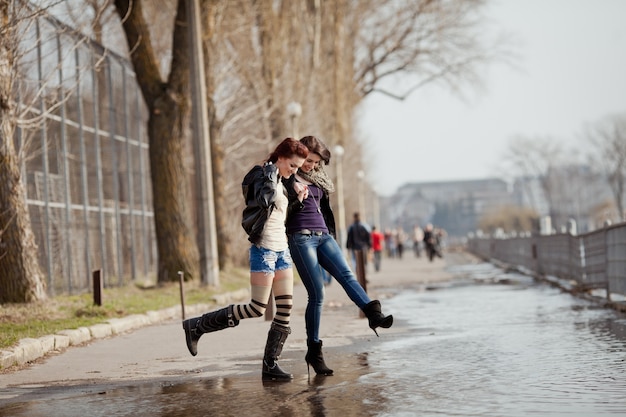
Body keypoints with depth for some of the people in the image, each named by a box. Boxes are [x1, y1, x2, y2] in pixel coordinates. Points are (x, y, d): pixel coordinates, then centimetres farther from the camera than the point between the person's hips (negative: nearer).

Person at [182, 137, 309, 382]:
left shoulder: (280, 181, 16)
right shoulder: (263, 176, -11)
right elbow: (265, 200, -29)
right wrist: (270, 175, -22)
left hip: (281, 250, 9)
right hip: (264, 250, -9)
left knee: (285, 309, 1)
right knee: (257, 309, -10)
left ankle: (270, 365, 5)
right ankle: (196, 327, 1)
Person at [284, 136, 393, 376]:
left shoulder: (319, 178, 19)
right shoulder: (289, 179, 0)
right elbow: (282, 213, -4)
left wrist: (330, 233, 22)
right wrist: (298, 201, -20)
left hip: (323, 235, 6)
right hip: (301, 238, -6)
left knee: (346, 275, -19)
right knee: (317, 295, -11)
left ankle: (374, 314, -41)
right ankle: (314, 352, -5)